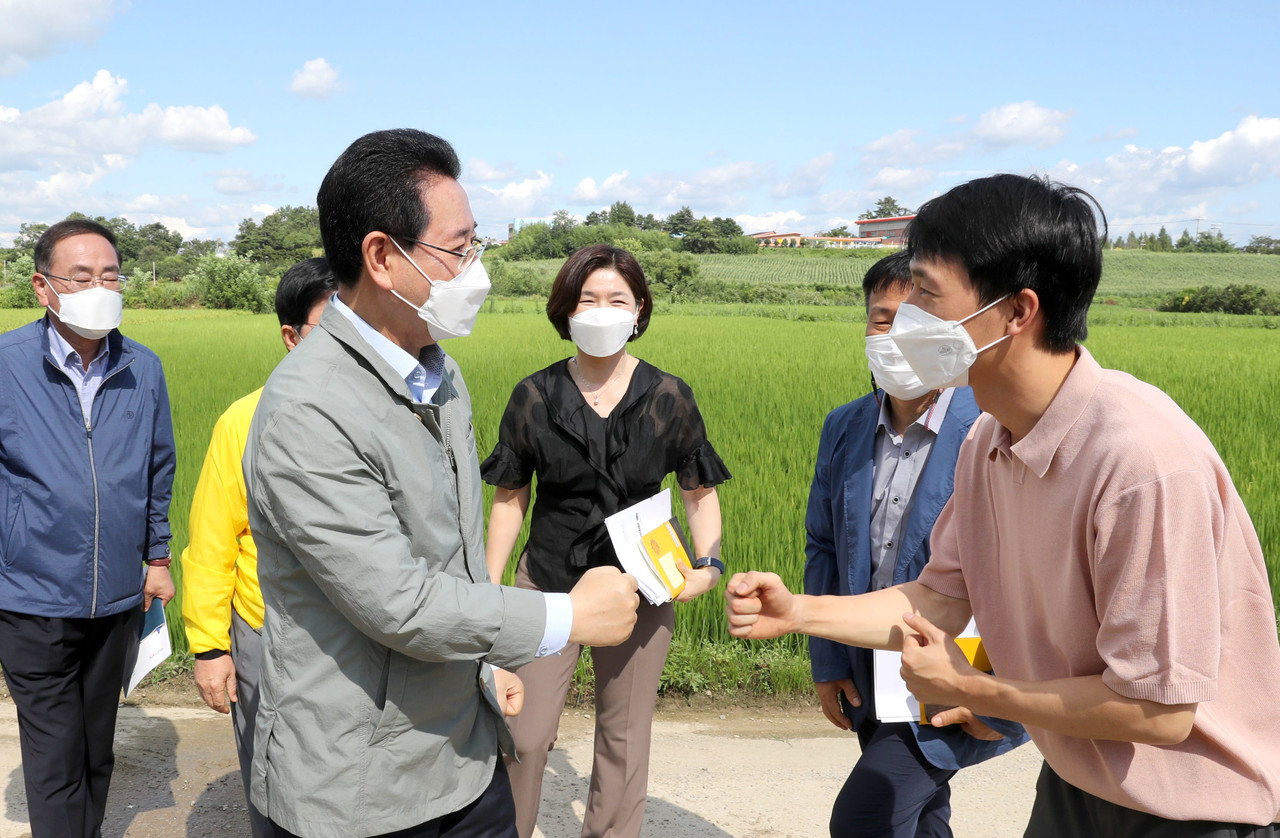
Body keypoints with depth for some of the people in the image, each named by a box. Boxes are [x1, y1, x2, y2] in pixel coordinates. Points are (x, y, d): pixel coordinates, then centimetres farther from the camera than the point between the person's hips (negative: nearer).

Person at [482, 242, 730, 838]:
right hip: (549, 585, 0)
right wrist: (490, 589, -1)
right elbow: (510, 499, 2)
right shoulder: (533, 397, -4)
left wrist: (708, 564, -12)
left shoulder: (669, 398, -4)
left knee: (624, 738, 12)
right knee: (525, 736, 0)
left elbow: (699, 491, 4)